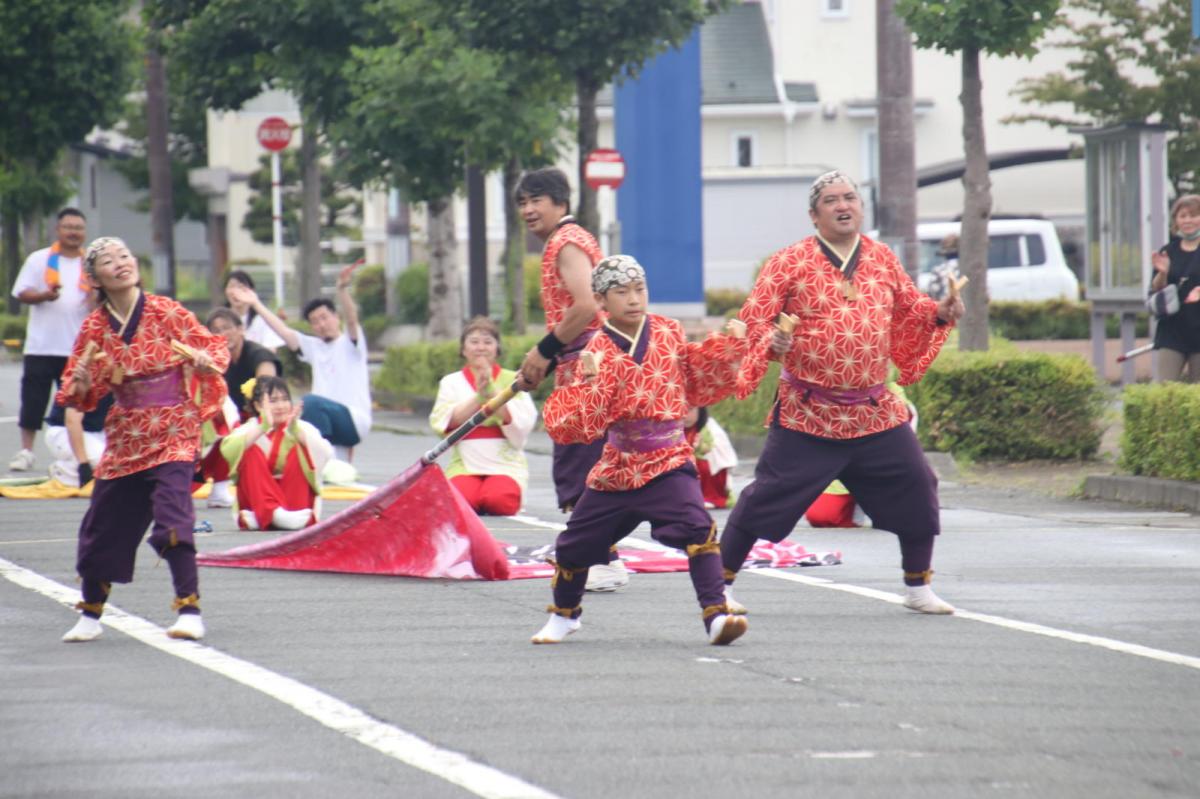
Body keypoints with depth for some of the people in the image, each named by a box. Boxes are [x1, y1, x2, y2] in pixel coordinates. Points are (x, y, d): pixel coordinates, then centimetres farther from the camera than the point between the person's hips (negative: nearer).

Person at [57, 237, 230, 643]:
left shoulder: (166, 312, -7)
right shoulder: (94, 328, 1)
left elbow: (214, 347, 0)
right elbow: (76, 395, 7)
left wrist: (206, 361, -22)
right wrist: (81, 384, -16)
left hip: (173, 432, -4)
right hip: (125, 437, 4)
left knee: (172, 514, -20)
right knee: (104, 523, 6)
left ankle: (190, 610, -16)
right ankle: (91, 615, 24)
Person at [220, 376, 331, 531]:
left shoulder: (301, 428, 0)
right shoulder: (250, 429, -1)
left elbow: (324, 454, -21)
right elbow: (227, 450, -25)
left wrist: (296, 430, -34)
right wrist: (262, 428, -34)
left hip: (294, 499, 0)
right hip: (258, 501, 0)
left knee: (299, 451, -18)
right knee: (251, 452, -21)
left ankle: (298, 514, -28)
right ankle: (272, 512, -38)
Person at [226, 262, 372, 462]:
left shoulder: (350, 343, 6)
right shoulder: (314, 347, 22)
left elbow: (351, 318, -14)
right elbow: (283, 331, 19)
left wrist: (342, 289, -33)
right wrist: (256, 304, 14)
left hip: (354, 419, -7)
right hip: (326, 422, 7)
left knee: (311, 401, -31)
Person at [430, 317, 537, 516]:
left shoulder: (512, 380, 10)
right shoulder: (451, 382, 12)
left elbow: (523, 423, -7)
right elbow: (442, 423, -5)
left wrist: (492, 393, -17)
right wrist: (478, 397, -15)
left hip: (505, 464, 0)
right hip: (464, 464, 0)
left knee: (498, 500, -31)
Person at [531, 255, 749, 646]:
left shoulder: (669, 332, 1)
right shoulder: (599, 352, -8)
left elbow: (698, 382, 14)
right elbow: (583, 425, -14)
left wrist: (727, 347, 1)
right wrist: (591, 382, -29)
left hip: (668, 462, 0)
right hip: (617, 466, 0)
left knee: (697, 529, -24)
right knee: (576, 544, 11)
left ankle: (716, 615, -24)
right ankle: (563, 616, 38)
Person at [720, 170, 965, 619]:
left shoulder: (883, 260, 9)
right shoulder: (789, 263, -5)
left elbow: (909, 312, 19)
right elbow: (753, 319, -5)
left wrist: (940, 315, 0)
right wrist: (772, 343, -25)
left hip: (875, 412, 4)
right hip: (808, 413, -4)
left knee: (916, 489, 3)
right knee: (768, 496, -5)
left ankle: (918, 588, 21)